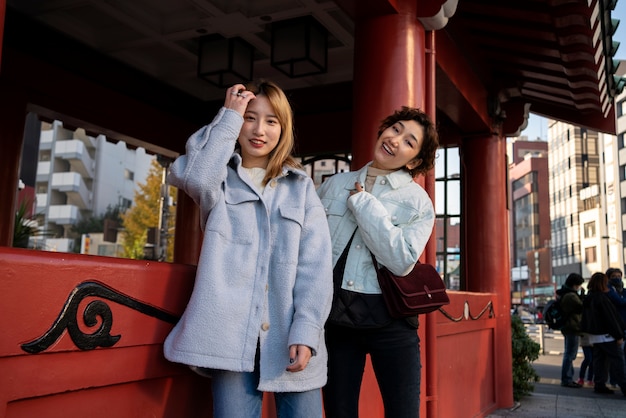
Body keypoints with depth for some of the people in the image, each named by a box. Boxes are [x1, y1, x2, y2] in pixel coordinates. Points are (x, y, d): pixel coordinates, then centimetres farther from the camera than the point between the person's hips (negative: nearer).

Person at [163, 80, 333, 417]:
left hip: (289, 338, 2)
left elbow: (316, 264, 2)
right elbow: (191, 174, -15)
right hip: (232, 334, -1)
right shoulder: (221, 178, 11)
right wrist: (229, 116, -4)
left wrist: (305, 332, -10)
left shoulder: (301, 187, 13)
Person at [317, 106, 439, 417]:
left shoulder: (417, 201, 0)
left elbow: (402, 260, -16)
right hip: (334, 317, 2)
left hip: (389, 320, -2)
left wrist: (362, 203, -12)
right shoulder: (335, 185, 9)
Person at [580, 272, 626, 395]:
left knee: (599, 360, 11)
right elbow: (610, 318, -16)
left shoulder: (587, 298, 10)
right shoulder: (601, 298, -17)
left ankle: (599, 385, 12)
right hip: (606, 335, -8)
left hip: (594, 335, 8)